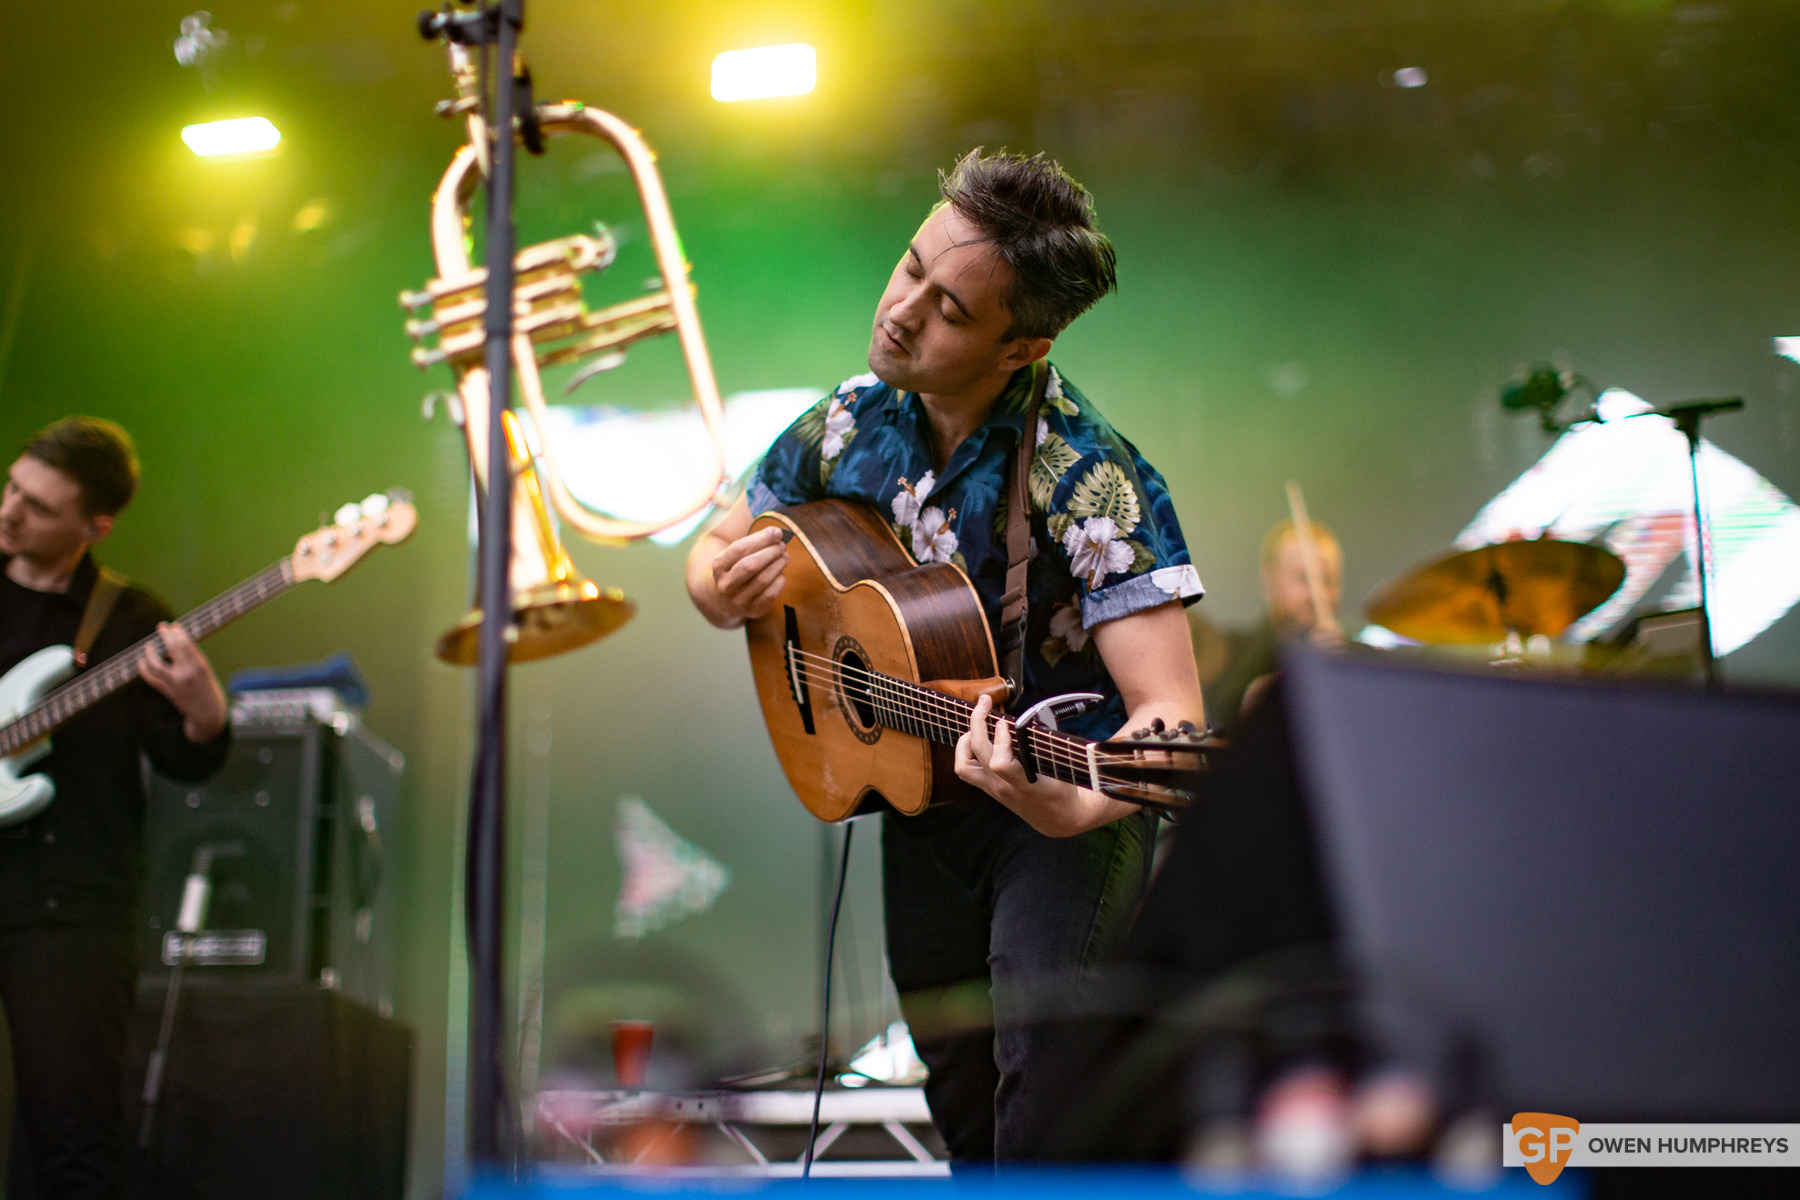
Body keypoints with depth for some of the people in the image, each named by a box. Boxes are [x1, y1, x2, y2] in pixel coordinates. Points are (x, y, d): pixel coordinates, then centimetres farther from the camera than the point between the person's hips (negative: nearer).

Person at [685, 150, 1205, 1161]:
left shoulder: (1092, 481, -24)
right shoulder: (852, 426, -5)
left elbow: (1173, 719, -31)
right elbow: (714, 556, 11)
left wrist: (1069, 806, -51)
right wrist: (728, 589, -14)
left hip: (1070, 809, -6)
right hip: (920, 790, 6)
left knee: (1045, 1111, -24)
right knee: (961, 1103, 17)